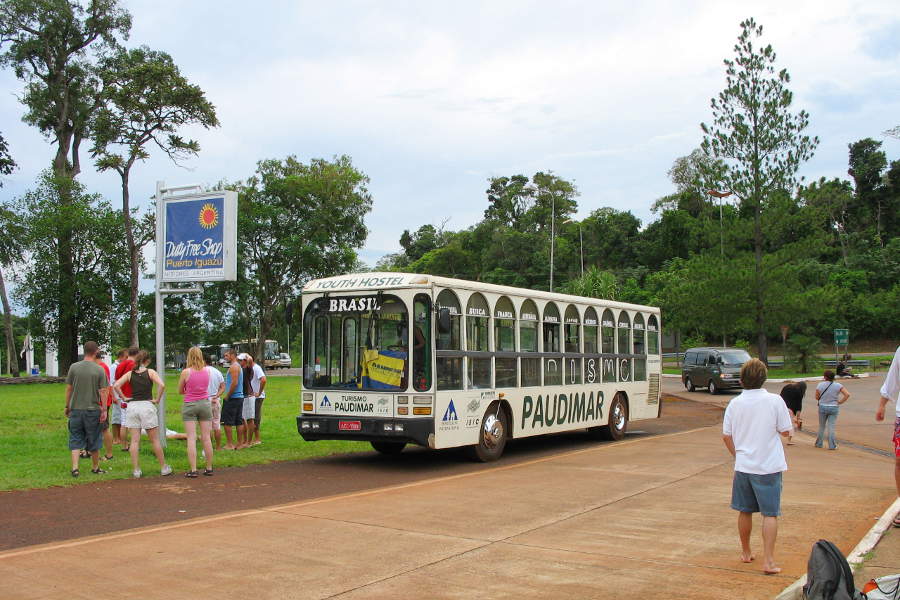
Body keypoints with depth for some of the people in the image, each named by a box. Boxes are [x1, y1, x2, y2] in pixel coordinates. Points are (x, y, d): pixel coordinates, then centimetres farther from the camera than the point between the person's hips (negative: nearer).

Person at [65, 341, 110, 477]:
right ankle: (95, 467, 23)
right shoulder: (99, 370, -7)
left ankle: (75, 467, -4)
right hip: (92, 409, -1)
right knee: (93, 440, 11)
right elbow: (103, 391, -7)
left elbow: (68, 388, 3)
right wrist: (104, 410, -2)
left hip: (76, 409, 1)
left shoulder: (74, 367, -2)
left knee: (75, 439, 7)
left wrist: (67, 406, 13)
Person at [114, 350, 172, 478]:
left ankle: (136, 470, 3)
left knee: (134, 440, 4)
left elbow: (116, 385, -3)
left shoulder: (130, 373, 7)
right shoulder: (150, 372, -1)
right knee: (155, 440, 6)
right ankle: (164, 468, 14)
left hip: (132, 406, 2)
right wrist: (157, 399, -6)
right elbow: (161, 385, -16)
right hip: (147, 405, -2)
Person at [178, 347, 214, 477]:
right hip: (205, 404, 3)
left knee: (191, 438, -1)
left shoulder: (186, 372, -9)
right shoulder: (207, 371, -1)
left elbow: (180, 391, 3)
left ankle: (193, 470, -4)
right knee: (206, 438, 7)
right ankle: (209, 468, 13)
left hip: (189, 405, -3)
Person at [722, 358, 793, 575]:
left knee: (745, 511, 16)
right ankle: (768, 561, -5)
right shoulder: (775, 401, -10)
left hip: (743, 466, 3)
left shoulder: (734, 403, -1)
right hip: (768, 467, -3)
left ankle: (746, 552, 31)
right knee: (770, 514, 1)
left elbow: (726, 436, 4)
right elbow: (786, 431, -4)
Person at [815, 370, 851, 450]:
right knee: (831, 427, 3)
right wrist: (840, 402, -3)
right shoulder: (838, 385, -7)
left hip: (822, 407, 0)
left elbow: (817, 397, -3)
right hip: (834, 407, 0)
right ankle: (832, 445, 1)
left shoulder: (820, 385, -9)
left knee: (821, 426, 14)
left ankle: (818, 443, 23)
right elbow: (847, 394, -13)